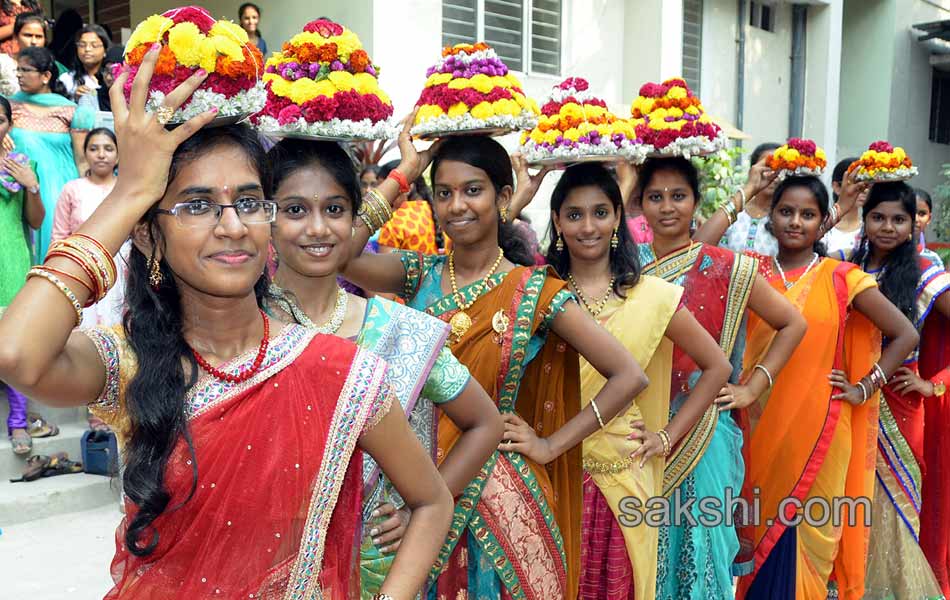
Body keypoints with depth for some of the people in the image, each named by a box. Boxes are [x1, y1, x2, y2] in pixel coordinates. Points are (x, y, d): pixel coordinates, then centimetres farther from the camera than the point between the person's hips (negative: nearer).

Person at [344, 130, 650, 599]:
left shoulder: (536, 292, -8)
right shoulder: (420, 275, 0)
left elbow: (629, 376, -9)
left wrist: (552, 444, -8)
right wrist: (403, 173, -13)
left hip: (496, 490, -2)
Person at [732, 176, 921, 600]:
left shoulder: (841, 278, -2)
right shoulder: (753, 273, 4)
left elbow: (905, 334, 2)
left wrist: (863, 388, -2)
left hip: (817, 426, -1)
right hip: (761, 426, 1)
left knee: (807, 527, 7)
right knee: (762, 522, 10)